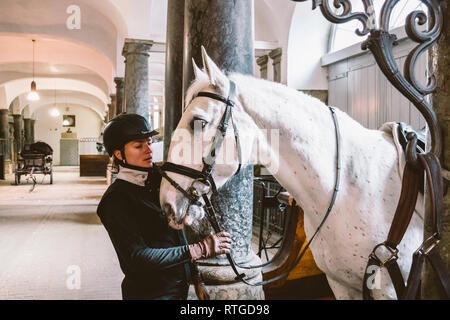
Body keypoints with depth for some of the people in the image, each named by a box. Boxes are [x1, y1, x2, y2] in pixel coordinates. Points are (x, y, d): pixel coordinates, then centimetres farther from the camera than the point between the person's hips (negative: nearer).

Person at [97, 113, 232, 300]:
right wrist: (200, 250, -24)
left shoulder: (158, 181, 3)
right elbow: (137, 257, -24)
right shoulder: (116, 199, -18)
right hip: (148, 292, -6)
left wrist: (196, 280, 6)